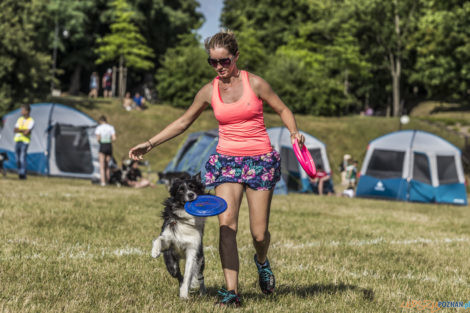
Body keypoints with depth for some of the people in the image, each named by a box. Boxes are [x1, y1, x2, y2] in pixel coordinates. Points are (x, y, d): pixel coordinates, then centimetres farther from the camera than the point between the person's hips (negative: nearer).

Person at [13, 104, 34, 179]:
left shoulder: (31, 121, -5)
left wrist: (19, 130, -1)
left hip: (25, 141, -6)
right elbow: (15, 130, 8)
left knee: (22, 158, -16)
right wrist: (23, 130, -8)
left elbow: (27, 133, -15)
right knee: (18, 159, 5)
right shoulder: (20, 119, 14)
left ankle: (23, 174, -16)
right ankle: (20, 172, 13)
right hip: (17, 140, 6)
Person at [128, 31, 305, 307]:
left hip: (260, 160, -2)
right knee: (226, 223, -17)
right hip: (227, 160, 2)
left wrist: (294, 132, -16)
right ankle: (232, 291, -15)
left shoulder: (254, 83, -5)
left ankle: (262, 261, 36)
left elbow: (283, 110, 4)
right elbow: (183, 122, 13)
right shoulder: (209, 92, 3)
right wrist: (150, 144, 8)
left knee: (259, 234, -1)